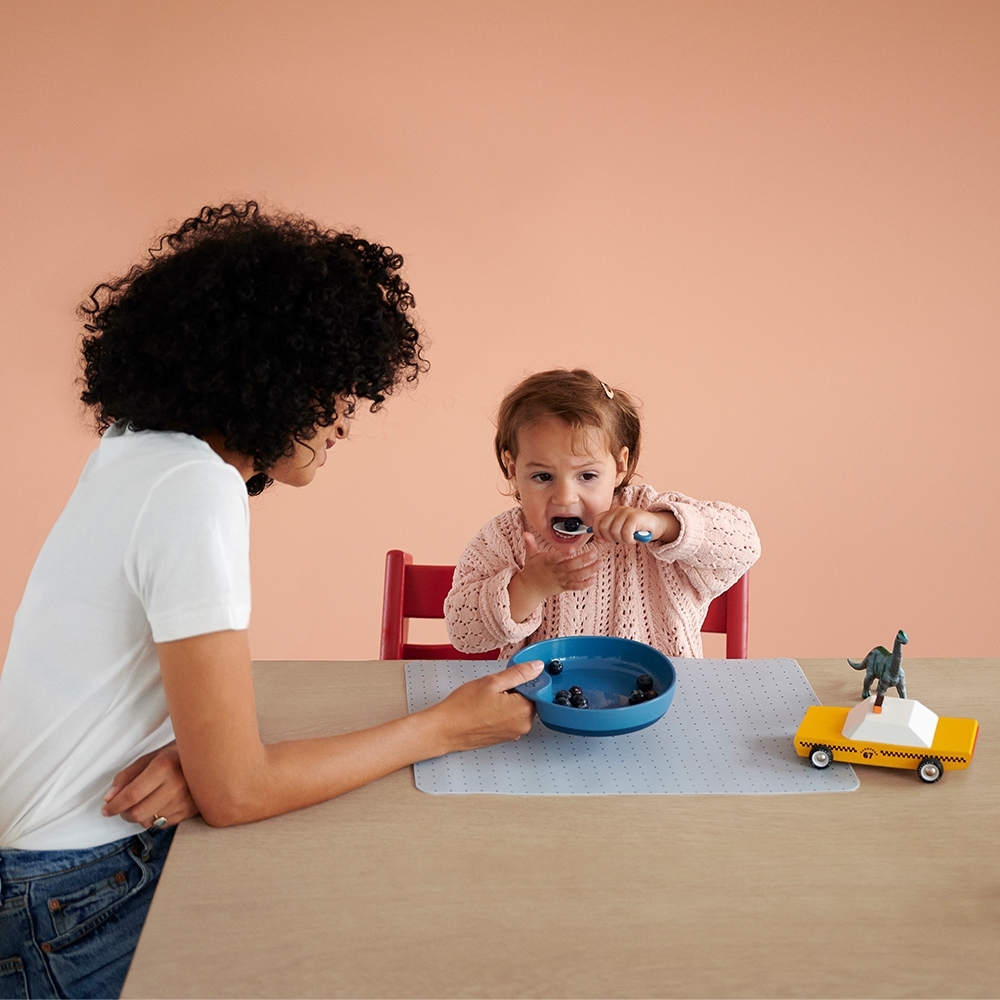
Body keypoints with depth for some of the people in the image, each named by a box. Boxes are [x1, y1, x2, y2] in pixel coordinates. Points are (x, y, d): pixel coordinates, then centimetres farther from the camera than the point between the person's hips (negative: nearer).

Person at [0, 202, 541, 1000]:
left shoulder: (143, 453, 4)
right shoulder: (196, 491, -24)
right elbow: (236, 792, -22)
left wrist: (198, 752, -16)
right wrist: (448, 727, -14)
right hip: (70, 909, -8)